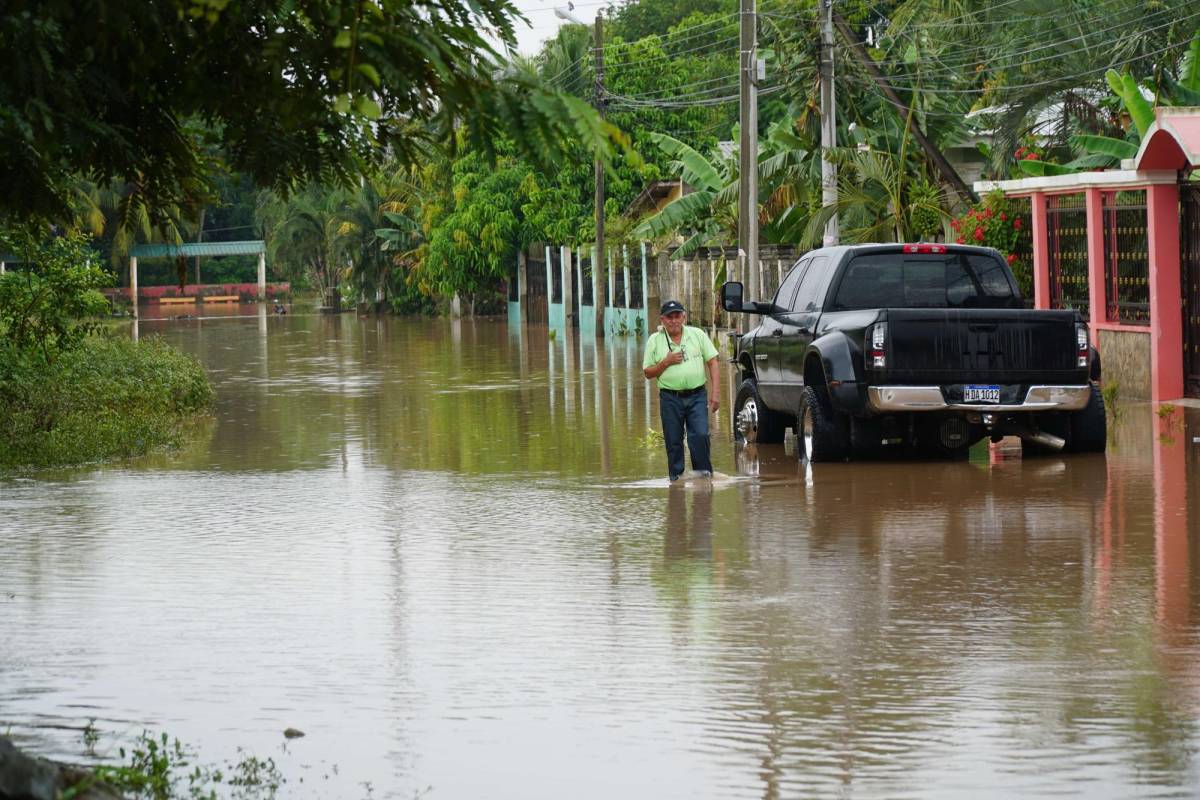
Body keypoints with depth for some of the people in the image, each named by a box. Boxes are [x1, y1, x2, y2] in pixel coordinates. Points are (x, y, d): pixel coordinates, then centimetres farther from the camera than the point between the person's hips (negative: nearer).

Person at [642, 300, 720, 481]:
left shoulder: (698, 335, 6)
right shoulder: (655, 340, 4)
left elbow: (712, 363, 5)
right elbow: (648, 373, 6)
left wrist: (716, 392, -4)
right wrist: (666, 362, -10)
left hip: (697, 396, 0)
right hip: (670, 398, 0)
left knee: (700, 435, -12)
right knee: (673, 441, 2)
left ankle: (704, 473, -3)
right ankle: (676, 478, 10)